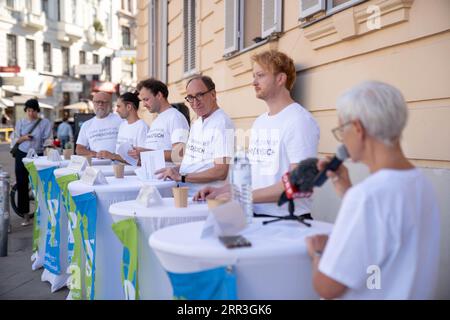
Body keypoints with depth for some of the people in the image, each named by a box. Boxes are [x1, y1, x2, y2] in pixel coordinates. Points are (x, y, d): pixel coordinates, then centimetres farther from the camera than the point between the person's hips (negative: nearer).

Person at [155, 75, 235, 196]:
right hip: (184, 192, 8)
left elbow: (221, 172, -20)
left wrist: (181, 177, -17)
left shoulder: (223, 124, -13)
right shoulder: (196, 124, 17)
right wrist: (175, 169, 5)